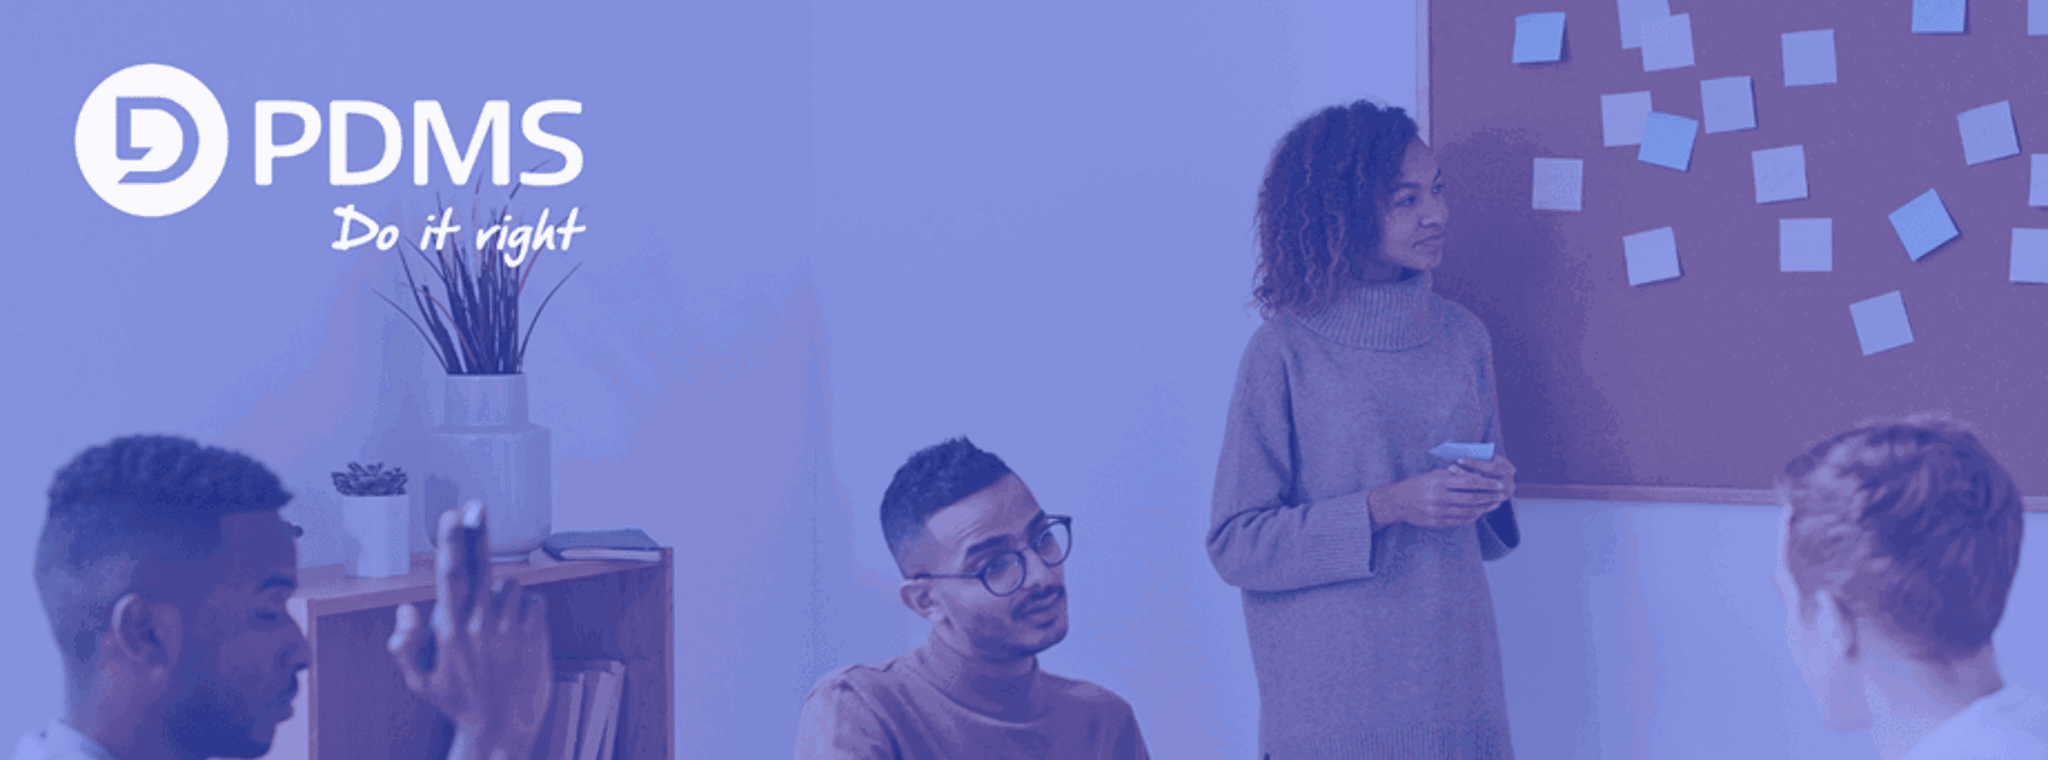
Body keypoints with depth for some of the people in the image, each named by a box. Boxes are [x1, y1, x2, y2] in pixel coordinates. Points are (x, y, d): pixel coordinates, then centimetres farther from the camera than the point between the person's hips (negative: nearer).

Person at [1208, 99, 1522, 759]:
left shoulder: (1462, 336, 8)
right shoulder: (1286, 353, -8)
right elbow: (1235, 544, -10)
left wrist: (1492, 493, -4)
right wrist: (1385, 508, -18)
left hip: (1456, 682, 4)